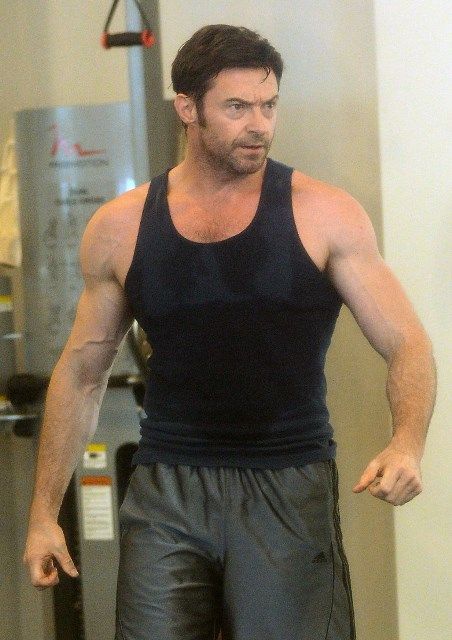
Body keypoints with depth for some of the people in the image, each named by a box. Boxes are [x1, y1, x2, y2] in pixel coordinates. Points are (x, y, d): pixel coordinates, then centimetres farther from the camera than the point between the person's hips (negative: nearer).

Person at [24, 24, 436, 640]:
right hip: (165, 495, 2)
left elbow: (408, 345, -4)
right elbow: (81, 374, 13)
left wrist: (407, 444, -24)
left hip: (290, 493, -1)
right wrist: (44, 512, 9)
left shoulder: (323, 214, -2)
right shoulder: (119, 228, 4)